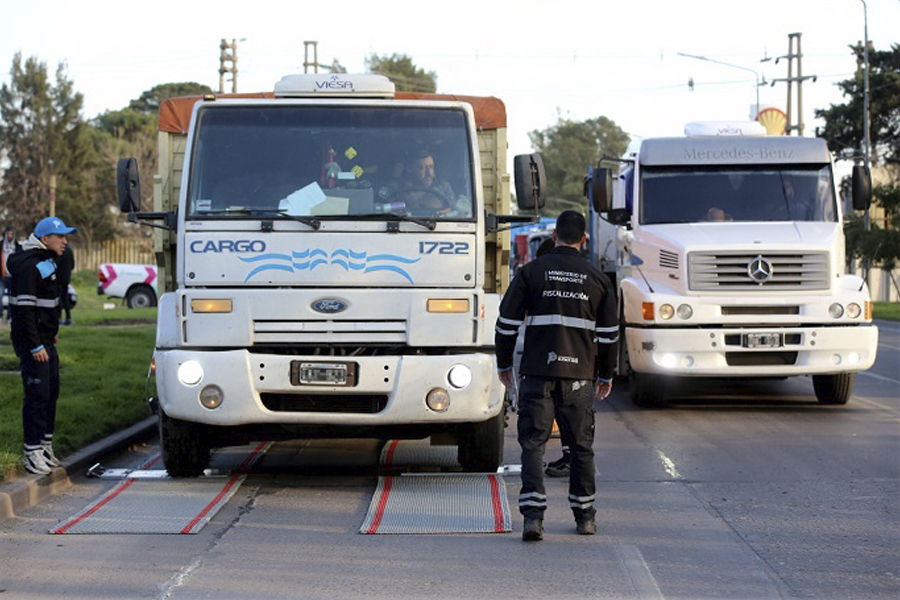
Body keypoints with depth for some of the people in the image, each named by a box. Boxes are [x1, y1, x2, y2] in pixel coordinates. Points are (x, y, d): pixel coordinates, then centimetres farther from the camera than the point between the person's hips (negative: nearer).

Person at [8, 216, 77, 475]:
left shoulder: (47, 260, 14)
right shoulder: (29, 266, -18)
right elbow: (24, 308, -23)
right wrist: (35, 346, -24)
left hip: (45, 340, 10)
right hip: (32, 342, -10)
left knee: (51, 392, 14)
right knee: (37, 395, -9)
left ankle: (45, 447, 23)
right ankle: (32, 451, -4)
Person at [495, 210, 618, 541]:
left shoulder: (531, 272, 0)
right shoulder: (597, 278, 6)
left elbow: (507, 323, 0)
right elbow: (609, 334, 10)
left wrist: (504, 364, 13)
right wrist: (605, 375, 22)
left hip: (537, 373, -2)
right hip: (579, 375, 2)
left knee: (533, 443, -1)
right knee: (581, 445, 13)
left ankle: (533, 515, -14)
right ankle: (585, 516, 19)